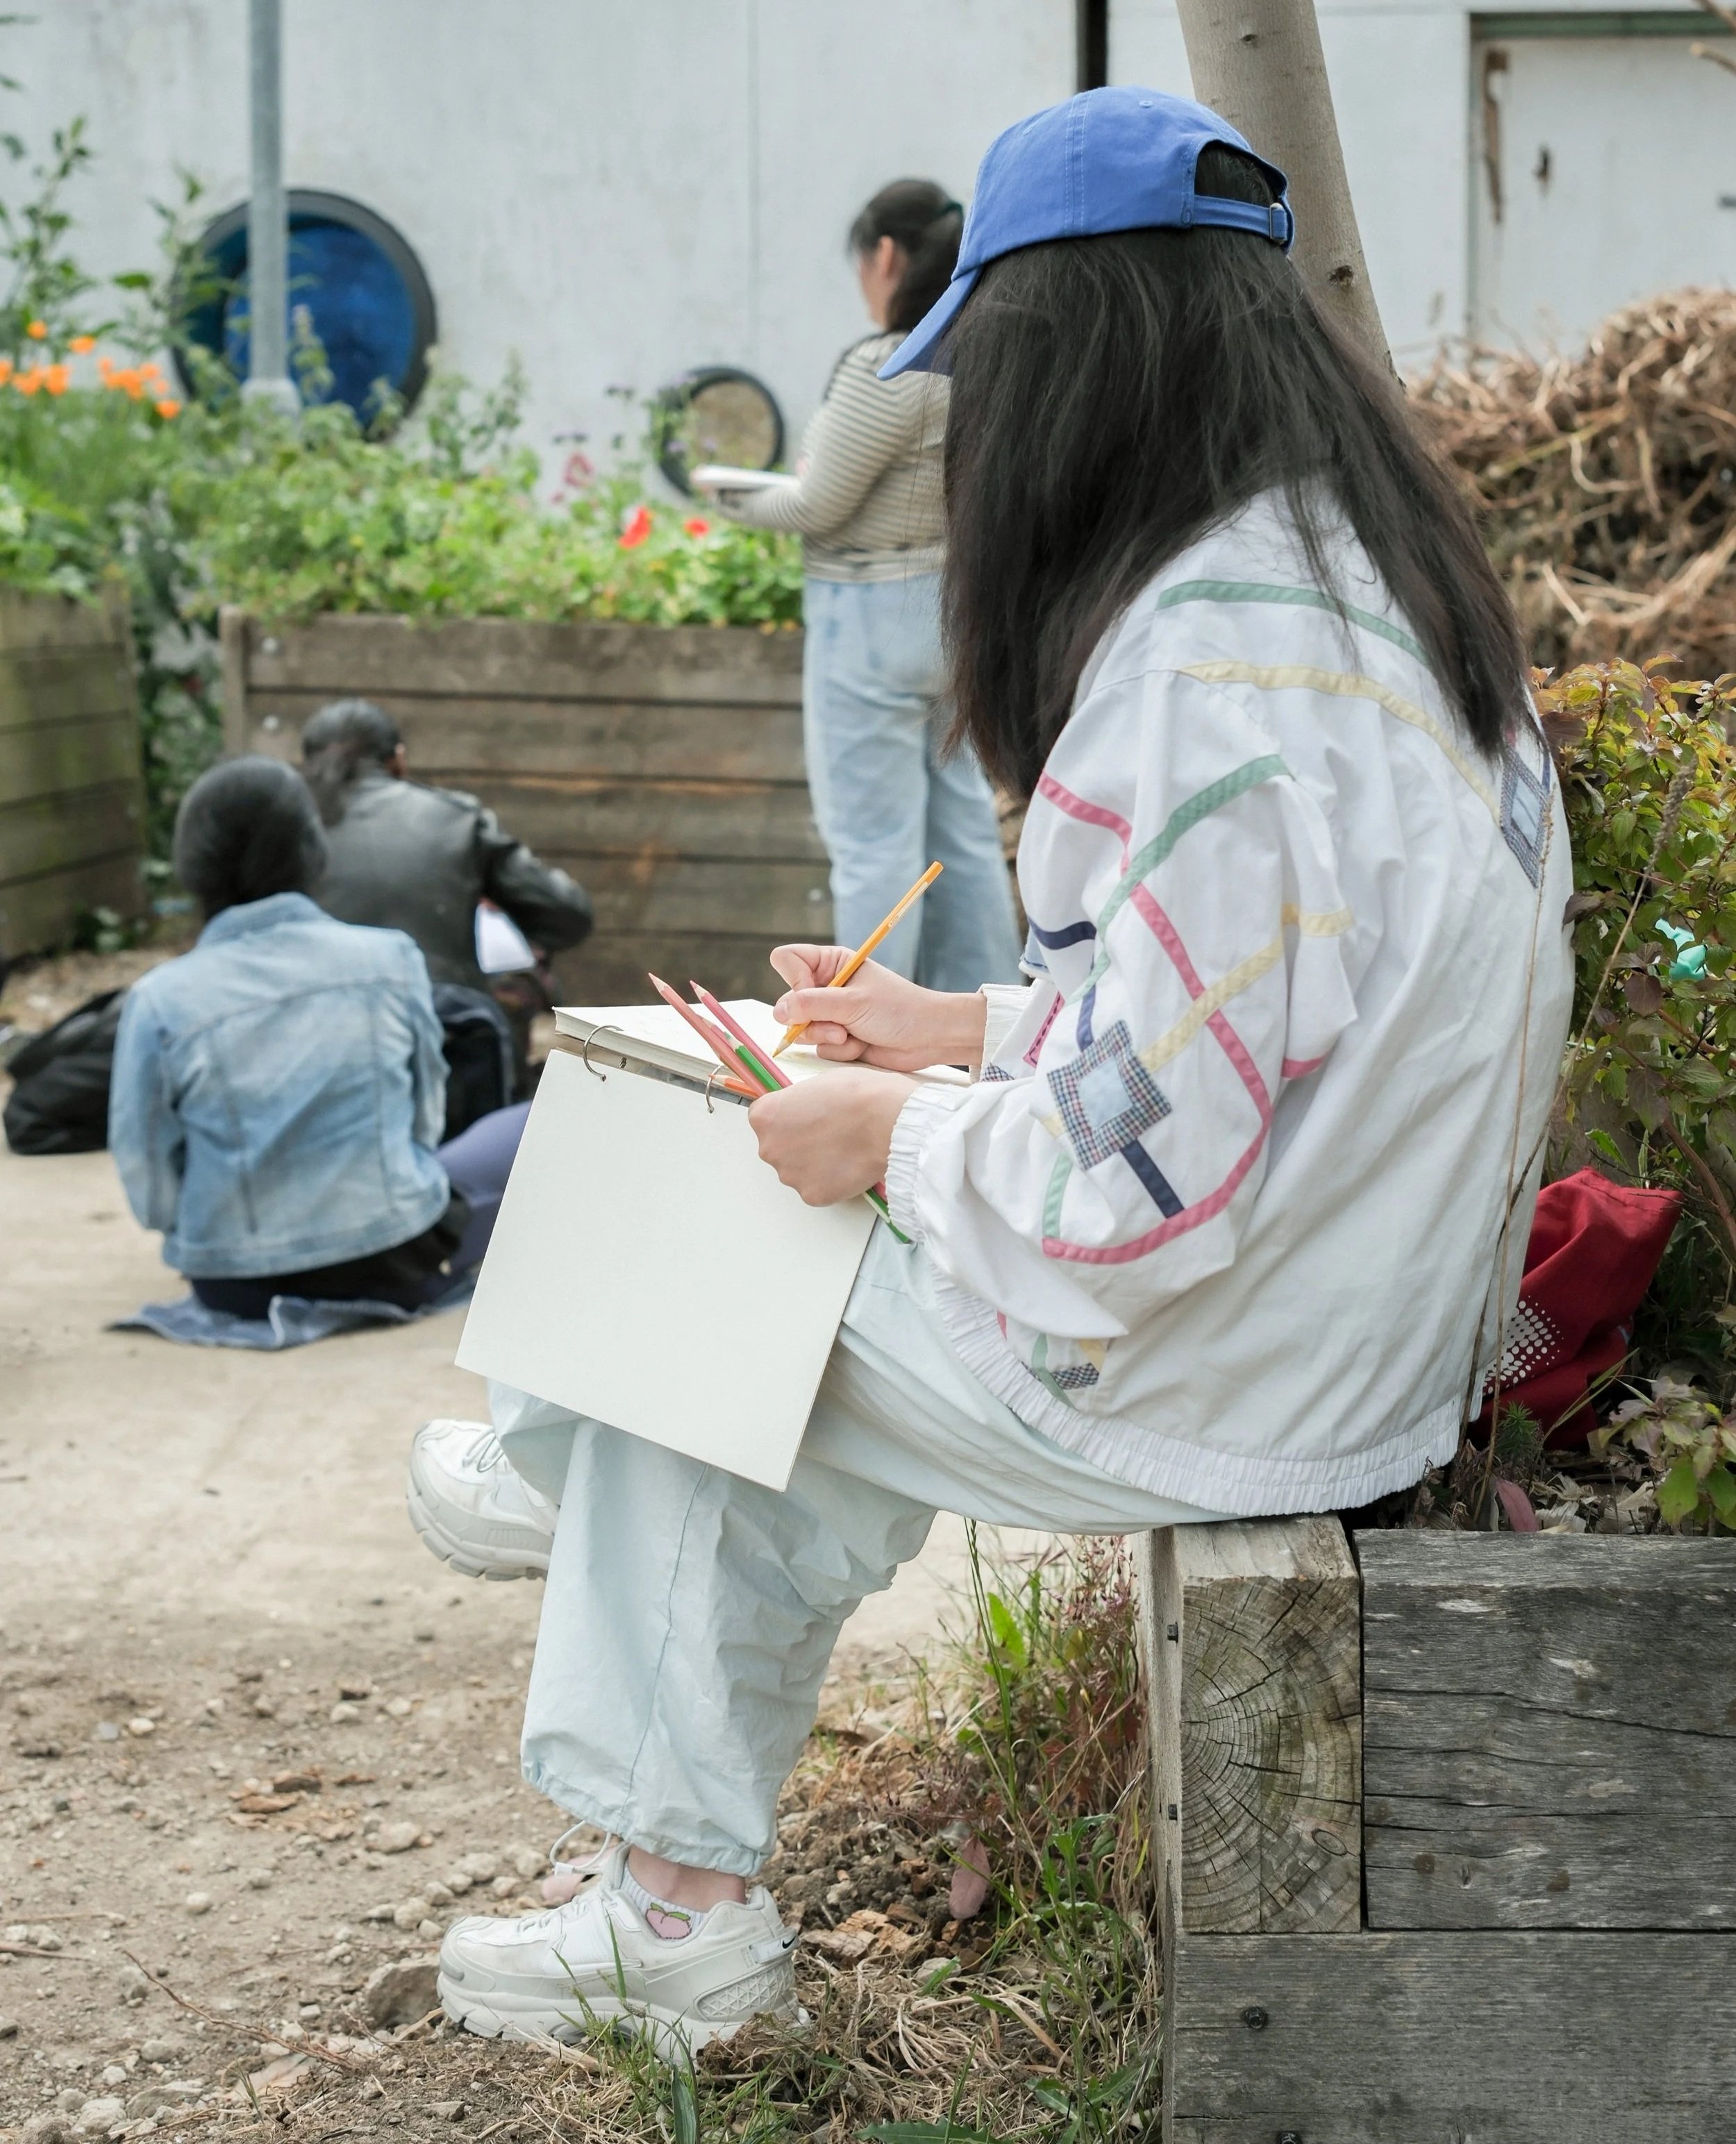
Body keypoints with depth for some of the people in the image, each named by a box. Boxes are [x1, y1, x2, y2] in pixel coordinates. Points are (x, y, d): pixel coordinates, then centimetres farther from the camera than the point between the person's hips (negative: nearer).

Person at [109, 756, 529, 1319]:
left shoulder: (159, 1003, -11)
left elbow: (152, 1195, -8)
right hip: (395, 1268, -1)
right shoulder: (390, 958, -8)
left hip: (237, 1289, 1)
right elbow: (425, 1120, 3)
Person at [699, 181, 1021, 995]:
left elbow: (818, 508, -13)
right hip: (962, 607, 8)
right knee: (964, 830, 13)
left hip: (873, 619, -8)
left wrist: (735, 499, 4)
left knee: (874, 845, -2)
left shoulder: (886, 369, -19)